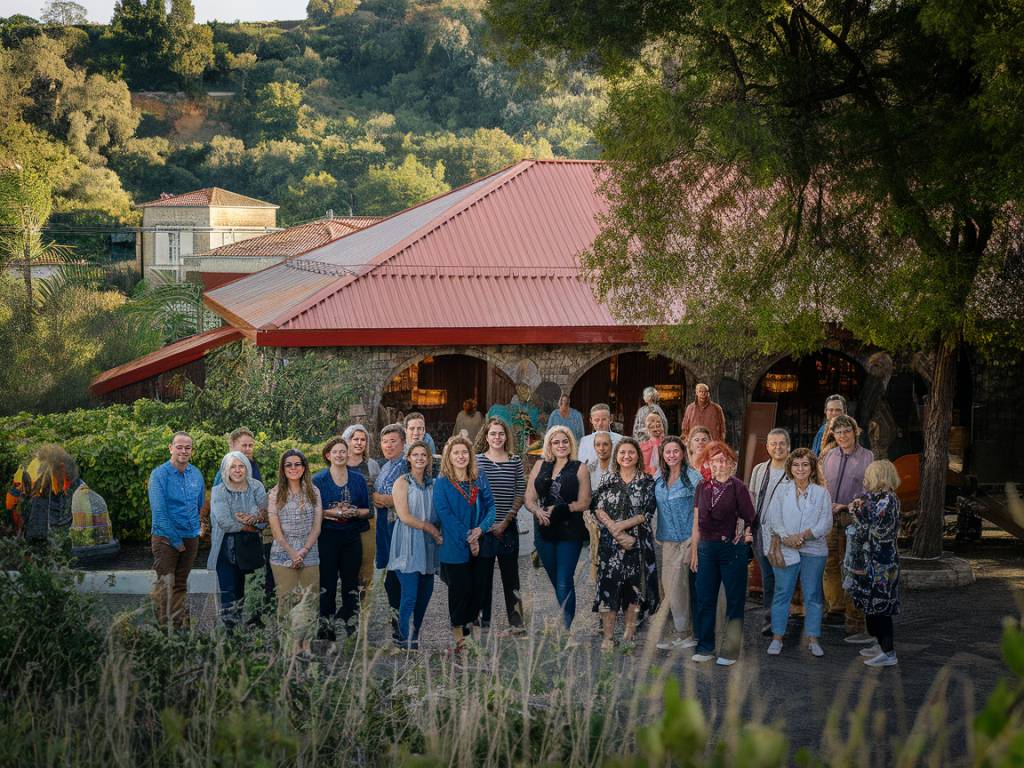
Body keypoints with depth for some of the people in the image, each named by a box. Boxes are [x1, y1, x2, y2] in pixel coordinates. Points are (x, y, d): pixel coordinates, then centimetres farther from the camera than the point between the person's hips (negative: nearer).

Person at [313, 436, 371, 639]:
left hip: (352, 536, 3)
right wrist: (332, 512, -16)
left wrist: (354, 512, -11)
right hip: (327, 536, -3)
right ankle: (327, 625, 4)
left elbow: (367, 511, 10)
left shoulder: (358, 480, 9)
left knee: (351, 581, 5)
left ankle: (350, 622, 13)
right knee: (327, 582, -3)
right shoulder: (318, 480, 0)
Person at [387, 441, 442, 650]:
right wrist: (430, 528, -10)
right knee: (410, 594, -9)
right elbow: (404, 516, -12)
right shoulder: (402, 483, -5)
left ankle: (414, 635, 17)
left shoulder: (432, 484, 13)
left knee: (425, 592, 6)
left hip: (428, 545, 6)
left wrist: (436, 532, 1)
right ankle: (404, 638, -1)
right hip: (409, 544, -6)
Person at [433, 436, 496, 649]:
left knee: (478, 588, 6)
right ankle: (458, 633, 10)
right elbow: (445, 514, -12)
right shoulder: (442, 483, -5)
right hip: (455, 547, -4)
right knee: (460, 589, 0)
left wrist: (480, 529, -14)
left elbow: (490, 506, 4)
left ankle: (471, 626, 19)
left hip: (480, 545, 4)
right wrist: (466, 537, -17)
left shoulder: (480, 480, 7)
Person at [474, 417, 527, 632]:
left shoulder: (515, 462, 4)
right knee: (483, 574, 3)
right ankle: (483, 620, 12)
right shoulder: (477, 460, 0)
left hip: (508, 527, 1)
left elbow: (520, 495, 3)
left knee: (511, 574, 4)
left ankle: (516, 620, 9)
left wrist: (506, 521, -7)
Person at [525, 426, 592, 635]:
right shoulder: (541, 466, 10)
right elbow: (529, 498, 6)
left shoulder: (580, 468, 0)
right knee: (555, 581, 12)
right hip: (544, 531, 4)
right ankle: (567, 621, 23)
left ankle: (565, 632, -9)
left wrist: (559, 509, -14)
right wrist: (538, 511, -15)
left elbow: (584, 503, -4)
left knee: (564, 583, -10)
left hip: (570, 531, -4)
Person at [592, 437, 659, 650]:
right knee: (608, 585, -5)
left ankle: (630, 632, 11)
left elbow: (648, 513, -5)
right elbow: (598, 509, 0)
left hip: (637, 542, -1)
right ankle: (607, 637, -3)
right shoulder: (608, 481, 9)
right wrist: (615, 532, -14)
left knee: (634, 586, 1)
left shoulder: (647, 481, 3)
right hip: (610, 542, 1)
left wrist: (621, 525, -15)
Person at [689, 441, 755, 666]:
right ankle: (705, 647, 16)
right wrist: (694, 549, 11)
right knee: (704, 599, 7)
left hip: (732, 548, -5)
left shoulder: (737, 487, -6)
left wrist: (746, 533, -17)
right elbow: (697, 521, 12)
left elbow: (749, 517, -4)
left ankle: (730, 650, 9)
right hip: (707, 548, 5)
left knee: (735, 600, 3)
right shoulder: (704, 487, 7)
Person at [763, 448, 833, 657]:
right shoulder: (782, 490, 6)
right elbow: (773, 517, -2)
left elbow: (826, 523, -2)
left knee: (812, 594, 5)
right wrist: (786, 537, -18)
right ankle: (777, 637, 6)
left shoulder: (821, 493, 5)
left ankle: (813, 638, 11)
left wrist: (804, 535, -15)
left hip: (813, 549, 0)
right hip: (785, 550, 0)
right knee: (782, 592, 0)